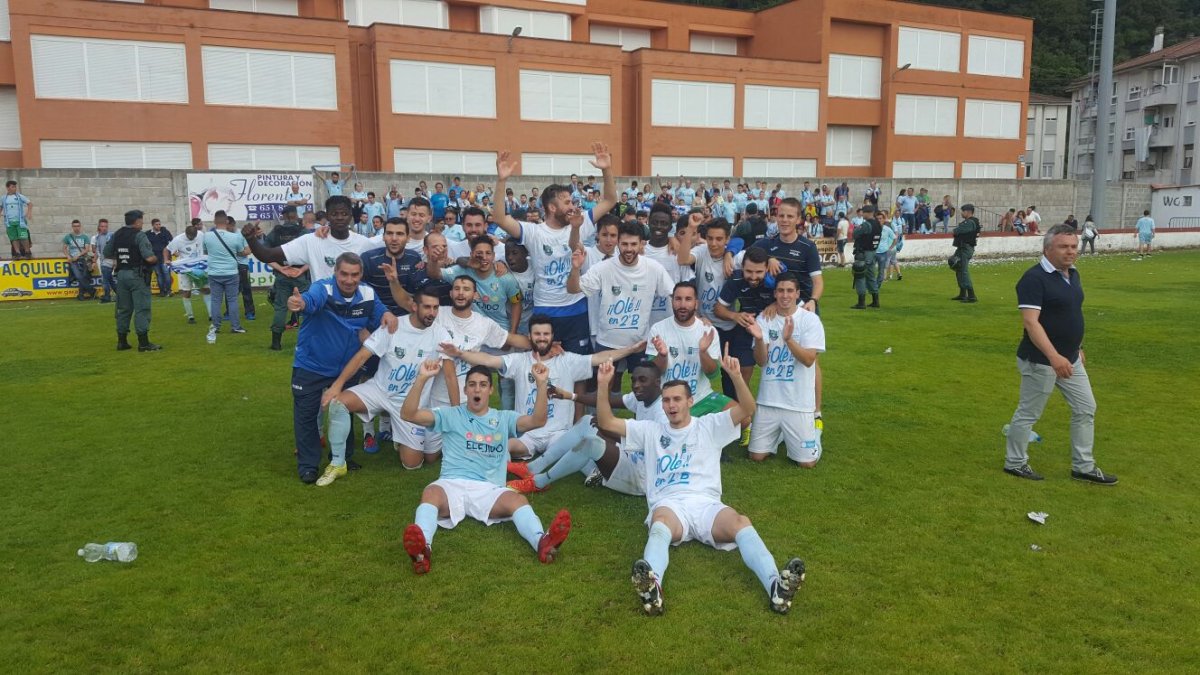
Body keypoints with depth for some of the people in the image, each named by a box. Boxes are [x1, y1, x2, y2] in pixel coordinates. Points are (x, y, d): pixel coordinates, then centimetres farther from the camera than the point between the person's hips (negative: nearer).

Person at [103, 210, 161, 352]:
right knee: (141, 309, -4)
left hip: (121, 274, 7)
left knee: (123, 309, 13)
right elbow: (149, 258, -21)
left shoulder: (117, 235, 9)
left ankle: (122, 341, 17)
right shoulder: (139, 235, -12)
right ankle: (143, 343, -5)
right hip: (137, 275, -7)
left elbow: (107, 253, 14)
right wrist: (156, 259, -1)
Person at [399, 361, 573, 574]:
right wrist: (422, 378, -8)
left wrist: (541, 383, -10)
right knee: (431, 493, -36)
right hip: (452, 484, -1)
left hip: (488, 489, 1)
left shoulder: (504, 418, 21)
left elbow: (538, 420, 3)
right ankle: (422, 546, -64)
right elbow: (408, 414, 5)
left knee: (518, 499, -31)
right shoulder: (450, 415, 18)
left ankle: (542, 541, -60)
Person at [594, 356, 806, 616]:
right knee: (661, 524, -39)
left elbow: (747, 410, 5)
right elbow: (606, 423, 19)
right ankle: (651, 584, -67)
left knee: (741, 523, -34)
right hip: (669, 504, 0)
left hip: (706, 503, 0)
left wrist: (736, 376, -12)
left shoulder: (709, 425, 20)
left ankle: (776, 584, -55)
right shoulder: (651, 430, 25)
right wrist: (603, 384, 6)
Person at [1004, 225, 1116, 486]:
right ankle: (1014, 463, 21)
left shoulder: (1072, 274, 8)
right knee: (1028, 414, 5)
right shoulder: (1034, 278, -20)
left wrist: (1078, 348, 21)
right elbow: (1030, 322, -27)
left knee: (1086, 409, 14)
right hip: (1040, 361, -9)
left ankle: (1083, 466, 26)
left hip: (1070, 359, 9)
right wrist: (1053, 357, -33)